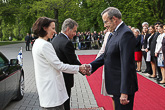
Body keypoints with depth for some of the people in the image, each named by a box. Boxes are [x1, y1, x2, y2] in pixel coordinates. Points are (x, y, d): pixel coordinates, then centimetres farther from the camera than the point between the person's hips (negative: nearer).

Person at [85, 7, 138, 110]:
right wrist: (91, 66, -1)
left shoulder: (126, 34, -20)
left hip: (123, 85, -9)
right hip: (115, 84, 9)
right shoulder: (113, 34, 11)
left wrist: (124, 92, -26)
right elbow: (106, 54, 14)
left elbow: (126, 65, -25)